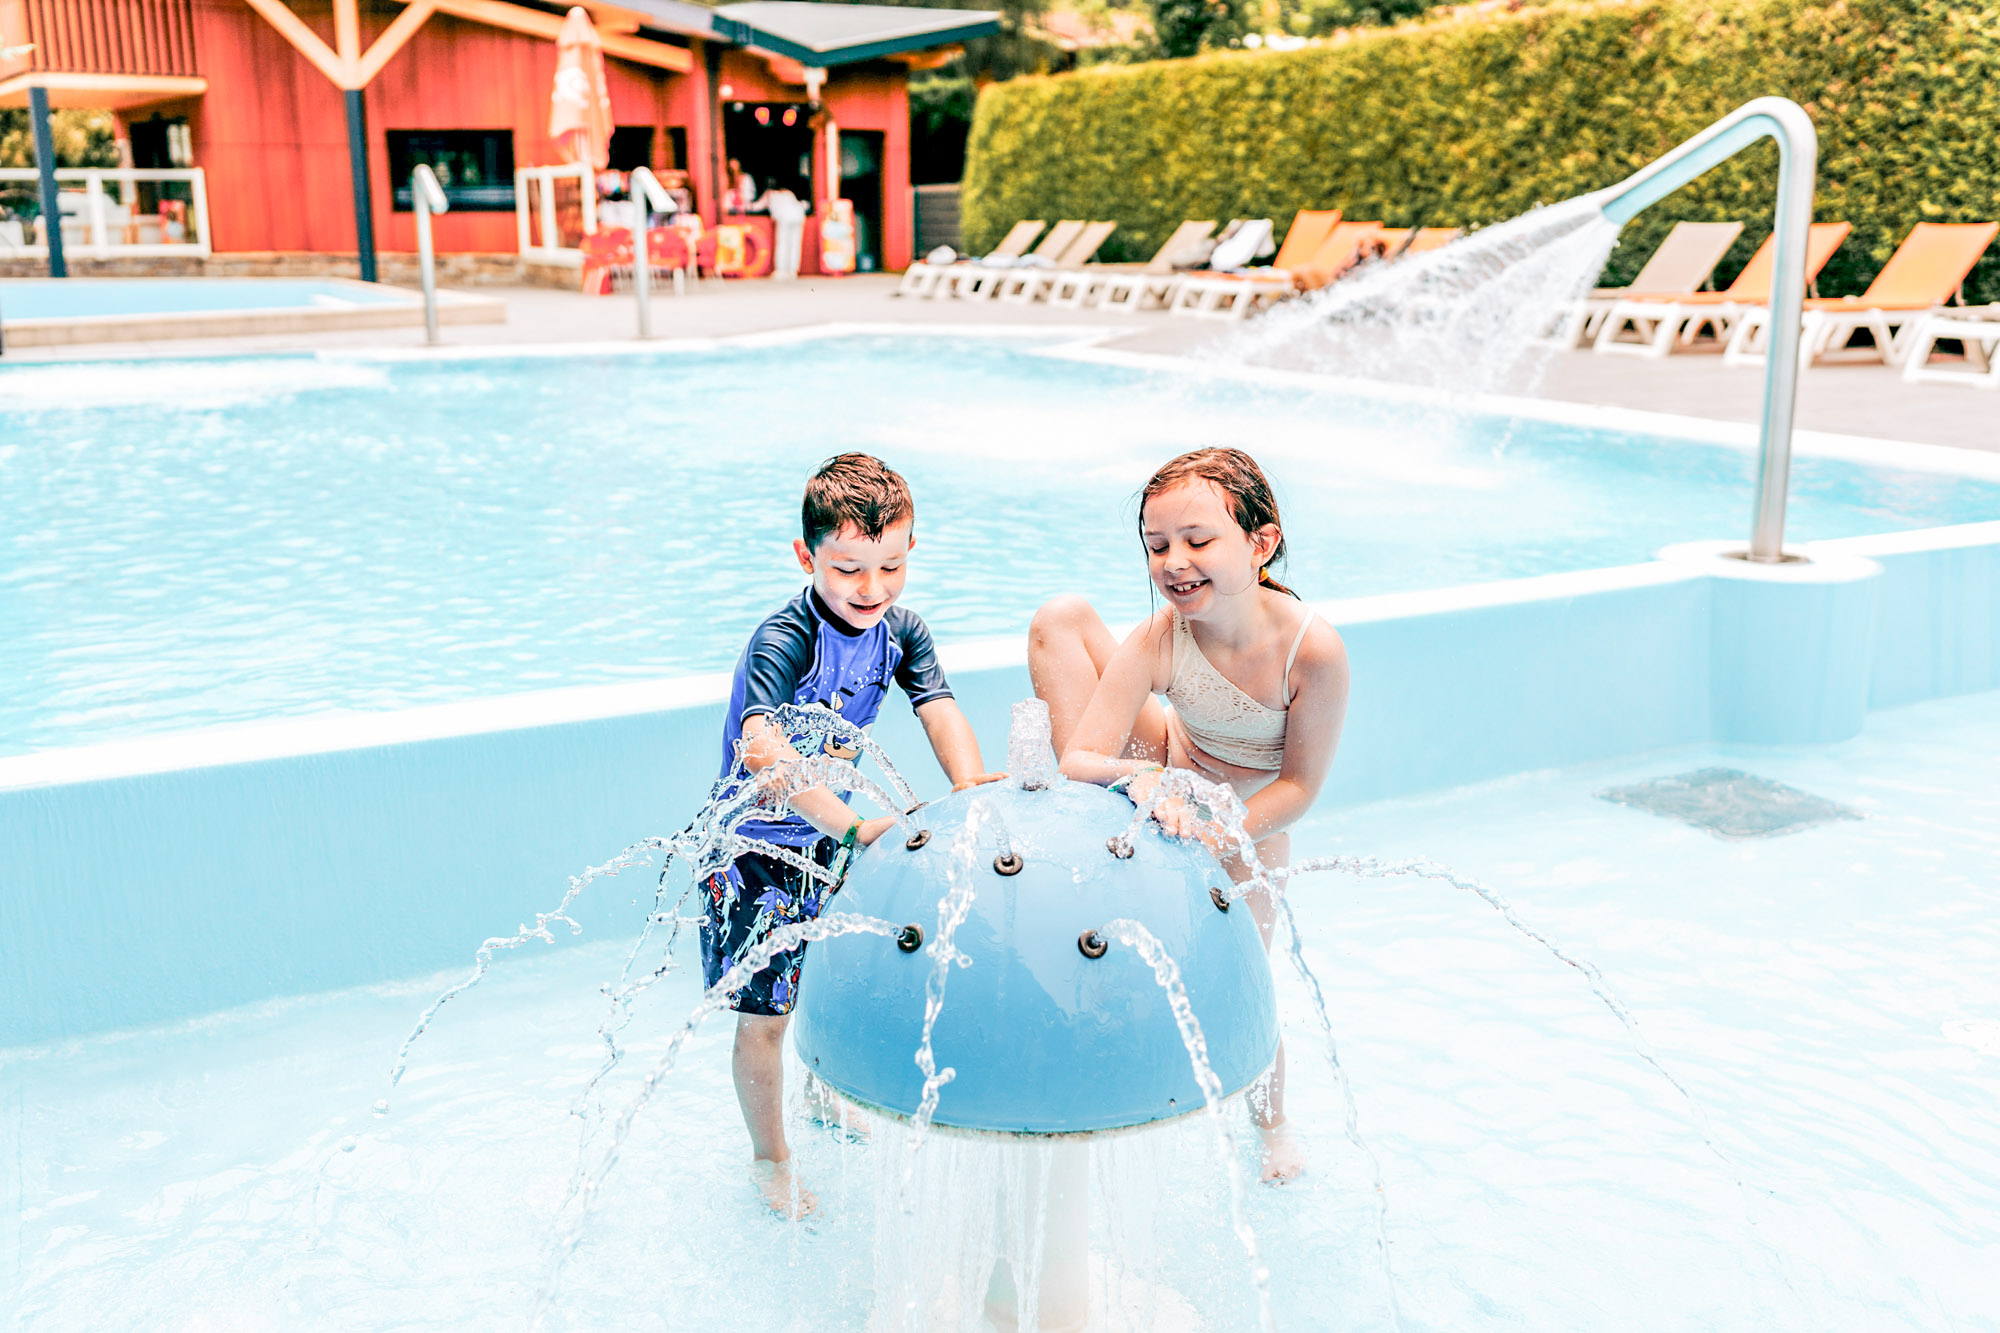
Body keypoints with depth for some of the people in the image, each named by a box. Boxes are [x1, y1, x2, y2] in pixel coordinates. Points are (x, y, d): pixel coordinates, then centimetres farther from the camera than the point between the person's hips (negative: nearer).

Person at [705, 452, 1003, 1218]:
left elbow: (939, 707, -18)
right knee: (765, 1012, 4)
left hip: (829, 835, 7)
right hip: (758, 845, -6)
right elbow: (762, 750, -46)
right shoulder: (784, 642, -30)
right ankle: (770, 1159, 28)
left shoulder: (900, 630, -7)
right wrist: (855, 827, -58)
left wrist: (969, 786, -40)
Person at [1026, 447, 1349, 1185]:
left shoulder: (1313, 648, -35)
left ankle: (1271, 1120, 41)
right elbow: (1083, 758, -33)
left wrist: (1221, 834, -32)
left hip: (1252, 813, -1)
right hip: (1168, 768, 1)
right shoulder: (1158, 638, -31)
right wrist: (1141, 782, -53)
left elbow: (1301, 784, -23)